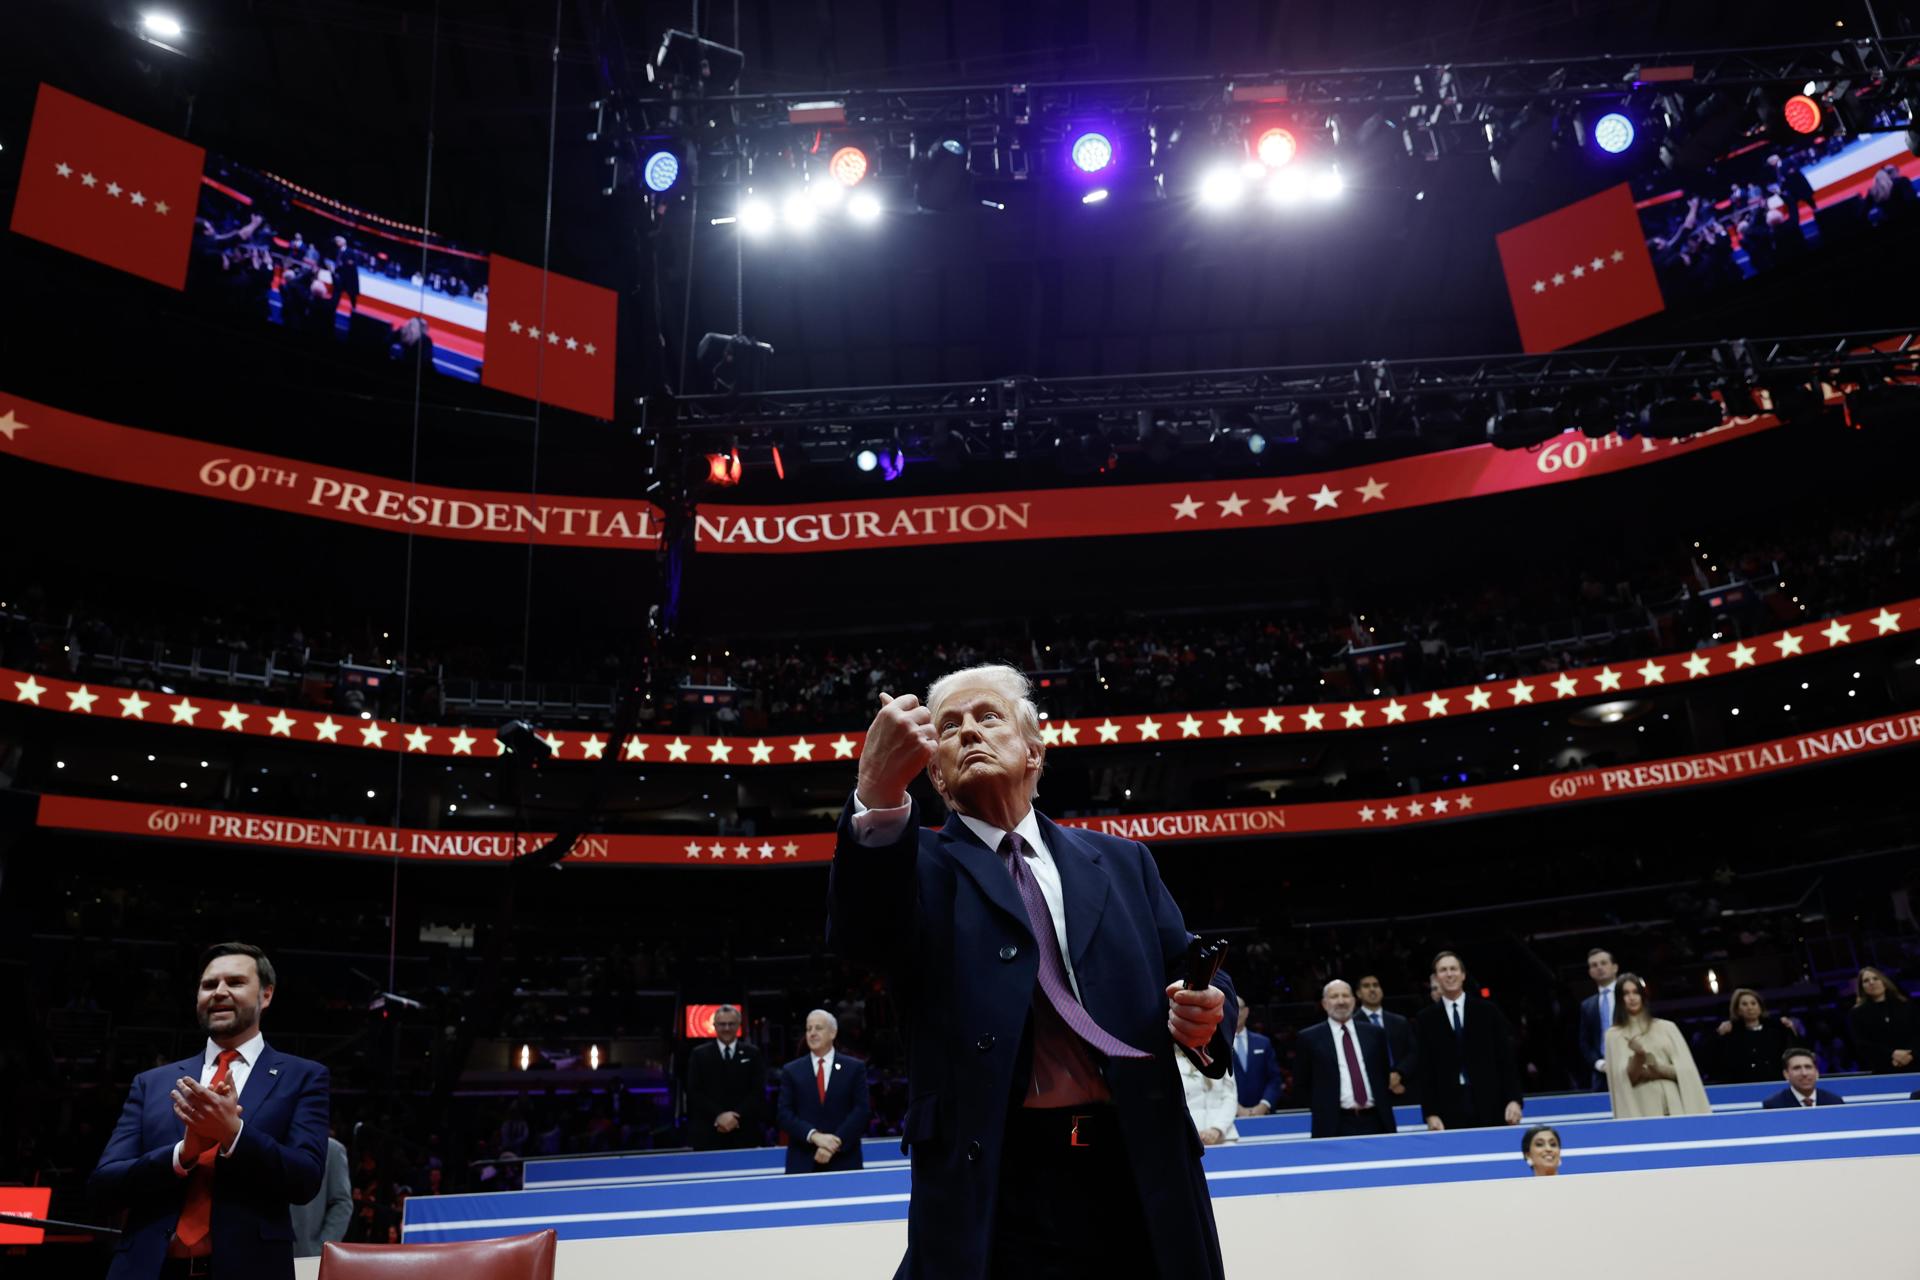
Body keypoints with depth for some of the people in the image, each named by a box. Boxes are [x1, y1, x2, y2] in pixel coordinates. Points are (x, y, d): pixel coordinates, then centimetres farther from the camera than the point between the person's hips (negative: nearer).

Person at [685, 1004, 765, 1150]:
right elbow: (694, 1093, -1)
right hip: (707, 1135, 0)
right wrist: (718, 1115, -14)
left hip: (744, 1134, 1)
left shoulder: (752, 1054, 10)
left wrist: (736, 1116, -12)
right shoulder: (699, 1054, 8)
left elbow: (758, 1093, 2)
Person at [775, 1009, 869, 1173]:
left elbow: (862, 1110, -1)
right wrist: (814, 1136, -14)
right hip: (803, 1164, 0)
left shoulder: (855, 1068, 7)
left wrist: (836, 1144, -12)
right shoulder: (791, 1071, 8)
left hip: (844, 1161, 0)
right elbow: (785, 1115, 1)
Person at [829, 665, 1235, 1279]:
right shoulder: (924, 865, 3)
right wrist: (878, 790, -36)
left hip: (1141, 1174, 3)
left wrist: (1204, 1013, -12)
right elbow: (859, 933, -18)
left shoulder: (1121, 861, 14)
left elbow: (1191, 974, 12)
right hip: (994, 1188, -3)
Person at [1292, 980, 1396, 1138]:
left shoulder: (1374, 1033, 11)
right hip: (1335, 1126, -3)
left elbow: (1384, 1074, 20)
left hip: (1375, 1121, 3)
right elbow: (1300, 1084, 6)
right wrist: (1324, 1109, 1)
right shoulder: (1310, 1037, 2)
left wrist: (1382, 1105, 11)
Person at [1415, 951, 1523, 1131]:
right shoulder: (1426, 1019, 7)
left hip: (1490, 1107, 1)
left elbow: (1506, 1058, 7)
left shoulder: (1488, 1011, 8)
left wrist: (1513, 1099, -2)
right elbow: (1425, 1071, 4)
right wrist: (1430, 1114, -3)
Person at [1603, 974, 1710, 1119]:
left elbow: (1685, 1070, 7)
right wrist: (1639, 1057, -21)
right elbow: (1627, 1078, -2)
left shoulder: (1667, 1027, 12)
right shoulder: (1614, 1034, 8)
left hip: (1674, 1106, 1)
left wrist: (1658, 1069, -9)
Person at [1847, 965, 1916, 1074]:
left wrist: (1910, 1054, -14)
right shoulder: (1856, 1014, 8)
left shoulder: (1905, 1006, 15)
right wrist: (1891, 1054, -16)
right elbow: (1860, 1044, -3)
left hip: (1910, 1067, 2)